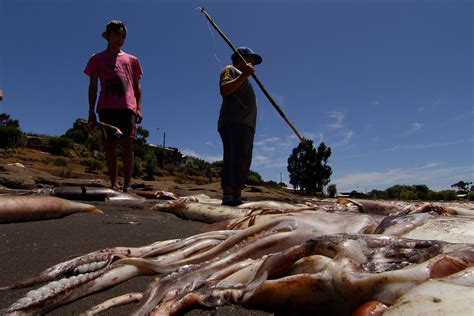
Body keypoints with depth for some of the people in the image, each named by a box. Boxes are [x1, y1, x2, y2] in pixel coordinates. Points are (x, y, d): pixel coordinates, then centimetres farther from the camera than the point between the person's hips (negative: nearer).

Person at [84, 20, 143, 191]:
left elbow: (137, 86, 16)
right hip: (106, 107, 0)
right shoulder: (97, 59, 16)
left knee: (127, 144, -9)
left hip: (127, 107, 0)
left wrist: (139, 108, 3)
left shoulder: (132, 60, 20)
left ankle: (127, 185, -8)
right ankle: (114, 184, 1)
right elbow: (93, 86, 11)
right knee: (110, 145, -2)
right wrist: (91, 111, 1)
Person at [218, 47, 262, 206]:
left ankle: (237, 197, -1)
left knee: (244, 163, 0)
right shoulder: (230, 69, 12)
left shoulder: (244, 78, 37)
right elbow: (224, 90, -10)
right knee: (234, 157, -22)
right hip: (233, 123, -9)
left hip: (246, 125, 9)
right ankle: (228, 195, -29)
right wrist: (244, 75, -11)